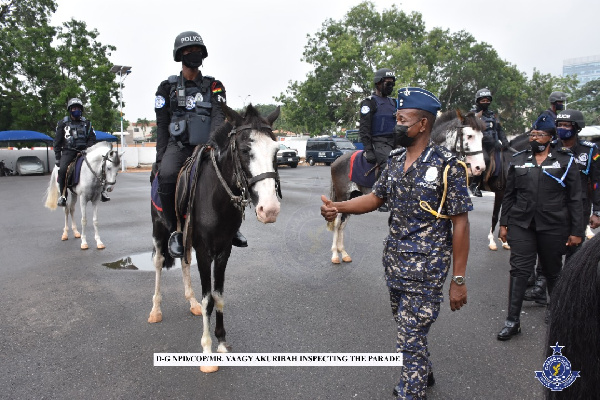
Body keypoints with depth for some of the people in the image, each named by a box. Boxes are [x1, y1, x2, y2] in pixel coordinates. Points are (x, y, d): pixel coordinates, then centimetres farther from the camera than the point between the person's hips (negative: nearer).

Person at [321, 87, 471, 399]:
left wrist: (459, 280, -14)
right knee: (407, 328, 24)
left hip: (425, 270, -7)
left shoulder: (447, 166, -16)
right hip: (394, 263, 7)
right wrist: (338, 207, -6)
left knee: (410, 340, -1)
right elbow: (376, 198, 12)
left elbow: (460, 224, -14)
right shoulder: (396, 160, 4)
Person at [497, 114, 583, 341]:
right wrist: (504, 223, 8)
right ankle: (513, 321, 2)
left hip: (553, 227, -1)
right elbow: (509, 194, 13)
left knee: (553, 272, 13)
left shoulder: (564, 161, 2)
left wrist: (576, 231, -2)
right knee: (519, 270, -3)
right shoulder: (518, 160, 9)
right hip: (521, 224, 1)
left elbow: (575, 198, 2)